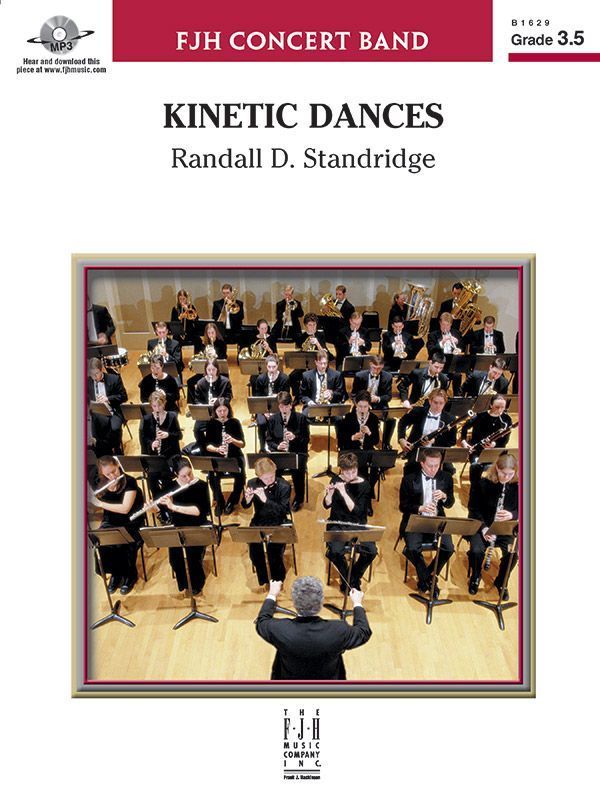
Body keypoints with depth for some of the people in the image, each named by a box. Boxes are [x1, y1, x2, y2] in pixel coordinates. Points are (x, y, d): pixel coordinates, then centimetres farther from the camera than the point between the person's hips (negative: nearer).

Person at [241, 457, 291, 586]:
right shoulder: (252, 483, -4)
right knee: (253, 544, -24)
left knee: (273, 546, -27)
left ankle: (277, 579, 2)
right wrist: (248, 498, -24)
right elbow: (245, 506, -1)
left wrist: (265, 500, -32)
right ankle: (262, 578, 1)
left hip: (278, 523, -2)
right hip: (259, 522, 3)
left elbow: (283, 510, -21)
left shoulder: (284, 486, -14)